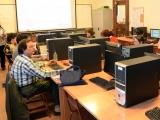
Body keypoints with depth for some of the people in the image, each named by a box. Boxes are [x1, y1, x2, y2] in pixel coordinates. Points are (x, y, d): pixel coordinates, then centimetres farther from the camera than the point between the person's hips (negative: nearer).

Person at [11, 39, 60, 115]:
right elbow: (42, 74, -29)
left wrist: (46, 64, 14)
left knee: (49, 79, 16)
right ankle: (57, 107, 5)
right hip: (25, 89, -10)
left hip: (21, 85, 10)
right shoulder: (25, 62, -29)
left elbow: (34, 66, 18)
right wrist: (59, 71, -22)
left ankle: (52, 99, 27)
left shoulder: (20, 57, 3)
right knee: (54, 83, -4)